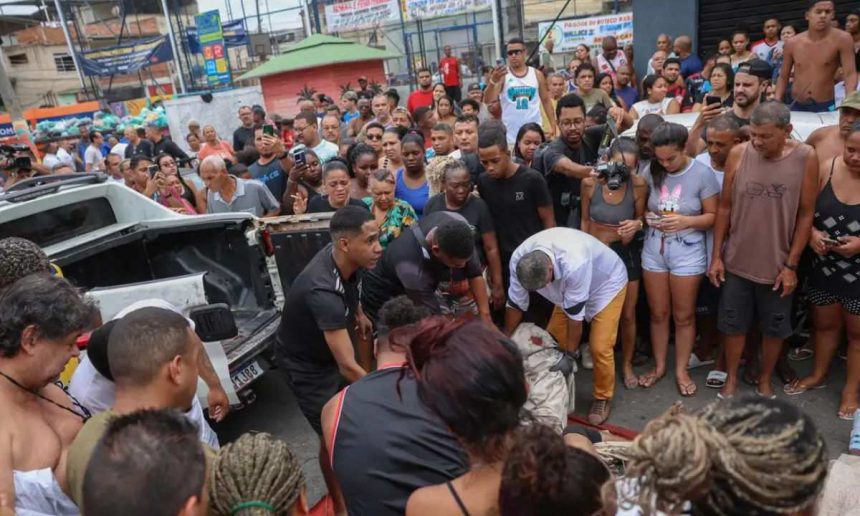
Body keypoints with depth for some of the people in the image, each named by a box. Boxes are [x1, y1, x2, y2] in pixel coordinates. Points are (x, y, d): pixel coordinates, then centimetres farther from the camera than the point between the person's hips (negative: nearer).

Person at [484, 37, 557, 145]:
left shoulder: (537, 74, 5)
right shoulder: (502, 75, -2)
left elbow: (546, 101, 12)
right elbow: (488, 100, -13)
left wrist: (553, 125, 3)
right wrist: (493, 81, -33)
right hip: (510, 136, -2)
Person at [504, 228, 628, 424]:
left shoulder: (575, 264, -45)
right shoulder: (518, 259, -28)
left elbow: (575, 313, -31)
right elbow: (515, 303, -13)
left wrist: (571, 352, -17)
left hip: (607, 283, -5)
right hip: (567, 286, 5)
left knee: (599, 347, -11)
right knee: (553, 340, 4)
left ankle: (602, 398, 13)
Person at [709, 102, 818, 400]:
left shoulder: (805, 157, -11)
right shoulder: (738, 154, -8)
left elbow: (806, 215, -6)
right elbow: (725, 208, -1)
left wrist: (791, 265, -7)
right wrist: (717, 256, -1)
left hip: (778, 265, -1)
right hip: (737, 261, 1)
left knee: (774, 328, 15)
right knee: (734, 325, 12)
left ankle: (765, 381, 36)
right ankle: (731, 379, 31)